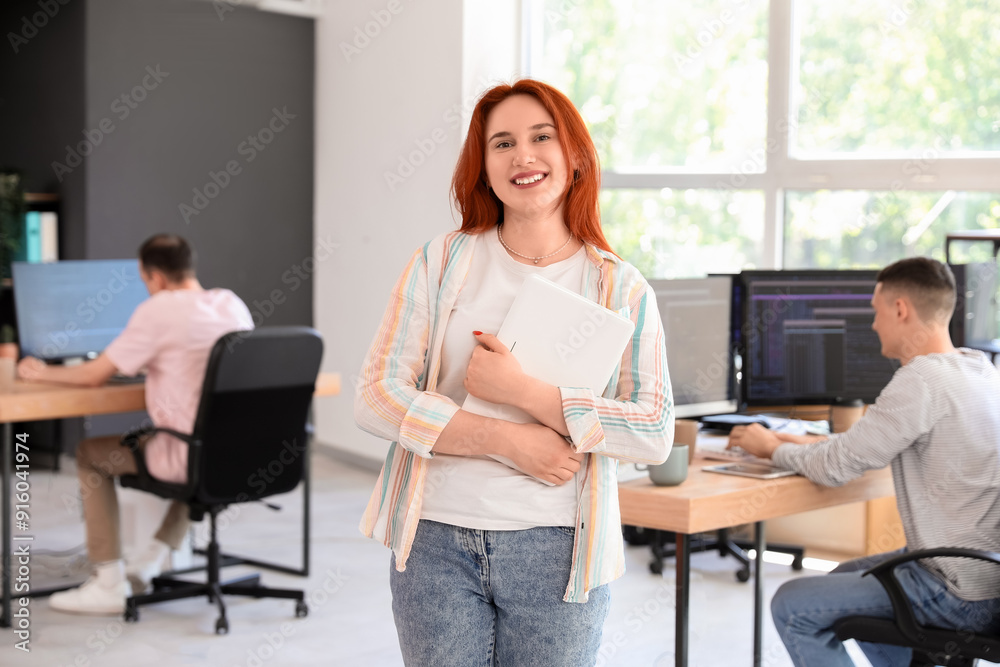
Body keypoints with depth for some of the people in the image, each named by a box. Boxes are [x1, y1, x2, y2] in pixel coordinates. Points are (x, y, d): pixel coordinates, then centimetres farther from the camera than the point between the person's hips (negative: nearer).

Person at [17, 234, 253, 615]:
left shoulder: (158, 312, -11)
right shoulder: (233, 304, 8)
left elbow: (95, 375, -5)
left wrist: (41, 373, 12)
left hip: (190, 458, -7)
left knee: (90, 454, 16)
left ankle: (109, 585, 15)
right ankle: (149, 564, 35)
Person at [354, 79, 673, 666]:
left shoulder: (622, 289, 1)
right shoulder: (441, 264, 2)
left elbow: (655, 434, -8)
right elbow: (376, 398, -5)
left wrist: (523, 392, -17)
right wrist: (507, 441, -14)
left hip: (556, 550, 0)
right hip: (437, 542, 1)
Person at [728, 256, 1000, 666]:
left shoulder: (921, 381, -22)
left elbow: (836, 467, -16)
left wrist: (773, 448, 3)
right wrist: (805, 443, 15)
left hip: (958, 595, -9)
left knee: (791, 607, 0)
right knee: (848, 575, 29)